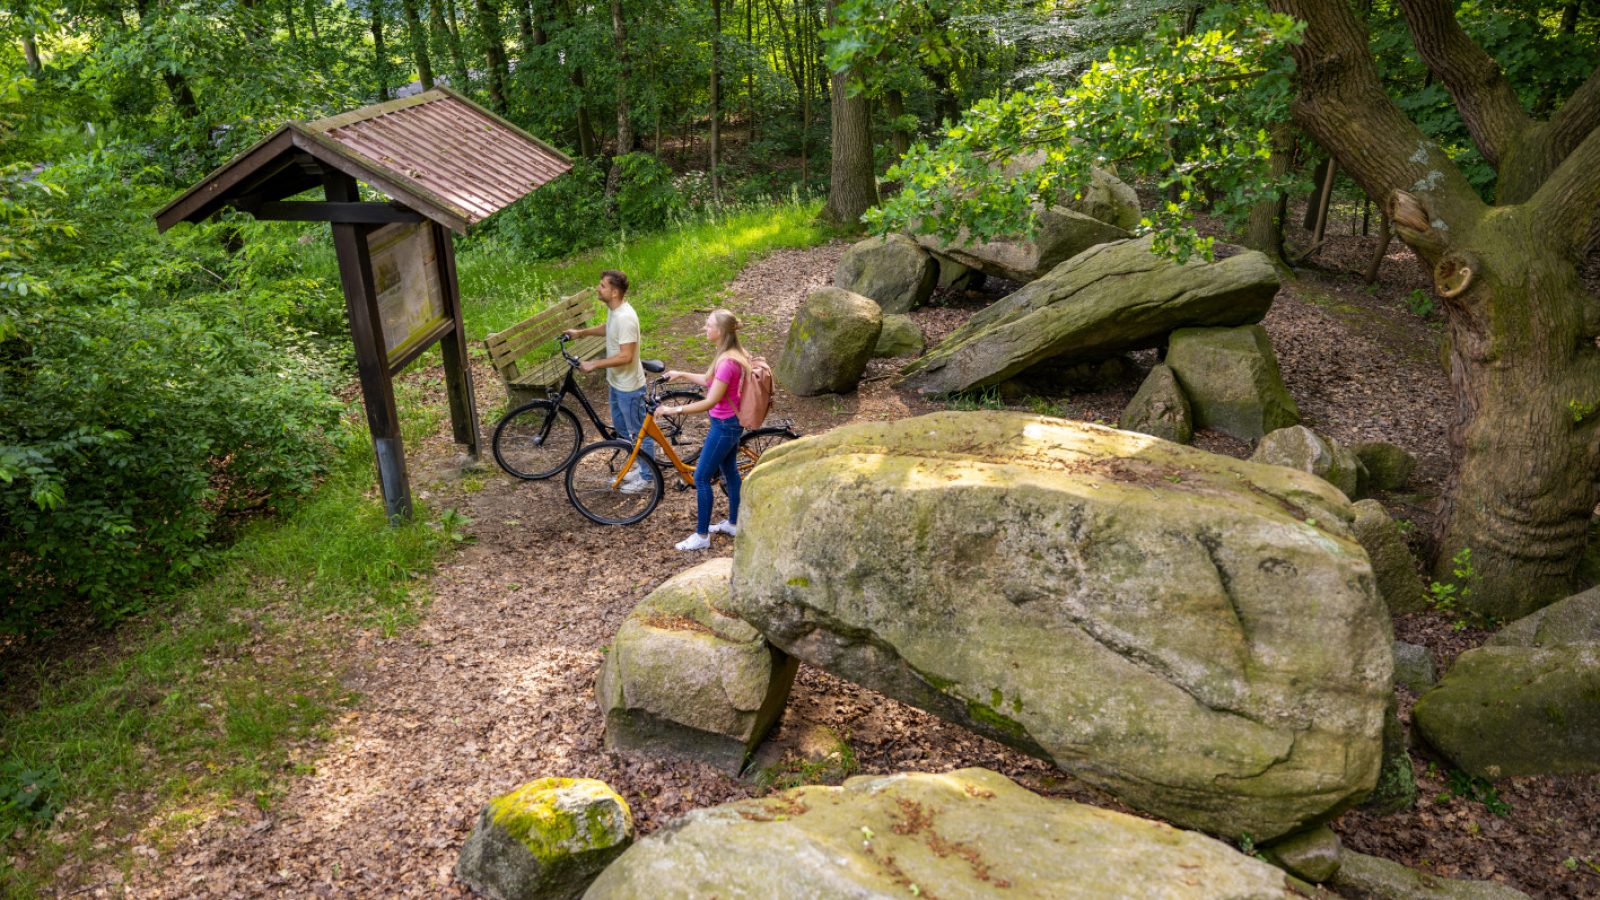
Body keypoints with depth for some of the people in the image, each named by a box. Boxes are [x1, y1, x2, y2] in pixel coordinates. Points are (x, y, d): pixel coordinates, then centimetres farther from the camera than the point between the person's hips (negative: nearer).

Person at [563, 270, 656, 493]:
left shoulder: (625, 317, -29)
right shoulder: (613, 310, 1)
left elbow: (626, 356, -31)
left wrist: (594, 364, -25)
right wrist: (581, 332, 21)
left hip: (629, 386, -10)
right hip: (617, 382, 10)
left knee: (639, 432, 5)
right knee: (620, 426, 23)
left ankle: (647, 477, 20)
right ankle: (641, 465, 39)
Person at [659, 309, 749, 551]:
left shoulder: (727, 362, -28)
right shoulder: (734, 354, 3)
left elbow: (710, 401, -28)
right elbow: (711, 381, 17)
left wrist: (675, 410, -25)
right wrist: (682, 374, 20)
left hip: (724, 425, -10)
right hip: (732, 422, 10)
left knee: (701, 478, 0)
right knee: (730, 471, 22)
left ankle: (701, 536, 10)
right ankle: (733, 523, 37)